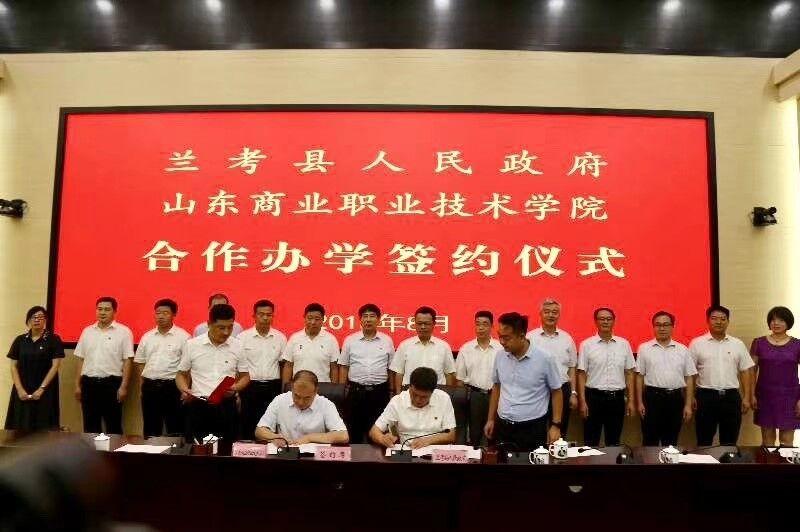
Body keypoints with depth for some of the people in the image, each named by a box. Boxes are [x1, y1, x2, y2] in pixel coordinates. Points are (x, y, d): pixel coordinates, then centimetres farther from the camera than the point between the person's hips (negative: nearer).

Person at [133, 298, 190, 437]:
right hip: (150, 386, 5)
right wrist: (142, 385, 8)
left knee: (175, 428, 2)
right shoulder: (147, 337, 10)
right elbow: (140, 363, 16)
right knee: (150, 428, 14)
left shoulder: (183, 336, -4)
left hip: (172, 386, -5)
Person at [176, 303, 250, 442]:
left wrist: (235, 388, -10)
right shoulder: (191, 345, 1)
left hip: (227, 406, 1)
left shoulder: (238, 346, 2)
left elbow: (245, 376, 10)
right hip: (198, 406, 0)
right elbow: (181, 374, 11)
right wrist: (184, 391, -9)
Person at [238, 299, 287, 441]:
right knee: (248, 426, 5)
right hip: (250, 386, -1)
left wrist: (284, 390, 3)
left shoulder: (280, 337, 5)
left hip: (273, 387, 2)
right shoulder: (243, 337, -2)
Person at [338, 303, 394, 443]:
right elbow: (343, 367, 6)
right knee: (355, 431, 8)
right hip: (356, 391, 0)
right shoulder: (350, 340, 3)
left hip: (380, 391, 0)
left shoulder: (387, 341, 4)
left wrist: (392, 392, 3)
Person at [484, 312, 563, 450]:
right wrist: (491, 419, 15)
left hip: (532, 428, -4)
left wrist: (556, 425, -5)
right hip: (502, 426, 4)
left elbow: (556, 392, -2)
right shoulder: (500, 356, 0)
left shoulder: (545, 359, -12)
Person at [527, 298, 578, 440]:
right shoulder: (530, 337, -3)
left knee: (560, 432, 12)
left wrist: (573, 393, 6)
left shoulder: (567, 338, 6)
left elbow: (571, 369, 10)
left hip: (562, 390, 2)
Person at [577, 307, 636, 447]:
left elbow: (629, 373, 7)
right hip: (594, 397, -2)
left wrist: (631, 400, 4)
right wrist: (582, 401, -7)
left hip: (617, 397, 2)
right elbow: (582, 374, -2)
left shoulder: (624, 344, 5)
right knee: (591, 442, 6)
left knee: (614, 442, 13)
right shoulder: (586, 345, -3)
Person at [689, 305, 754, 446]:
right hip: (706, 396, -2)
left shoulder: (737, 344, 7)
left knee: (730, 442, 10)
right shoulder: (696, 343, 0)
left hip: (731, 397, 2)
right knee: (704, 441, 5)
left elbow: (745, 371, 9)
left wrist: (746, 397, 3)